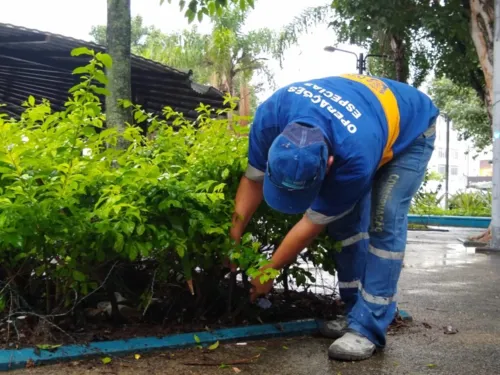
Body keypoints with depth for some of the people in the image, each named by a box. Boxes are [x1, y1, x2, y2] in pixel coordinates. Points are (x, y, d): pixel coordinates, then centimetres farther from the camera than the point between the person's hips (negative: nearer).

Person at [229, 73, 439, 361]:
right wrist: (234, 237, -12)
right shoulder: (272, 115, -33)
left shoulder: (356, 156, -46)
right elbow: (254, 179, -15)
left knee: (384, 219, -21)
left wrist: (268, 273, -20)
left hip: (410, 132, -5)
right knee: (345, 217, -5)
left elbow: (314, 223, -32)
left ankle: (368, 326, -17)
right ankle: (359, 312, 6)